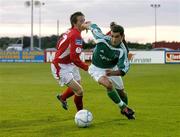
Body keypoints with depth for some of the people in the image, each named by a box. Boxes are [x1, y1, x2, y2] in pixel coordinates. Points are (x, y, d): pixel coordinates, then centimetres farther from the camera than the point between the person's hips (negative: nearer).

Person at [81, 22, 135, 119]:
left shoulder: (122, 50, -31)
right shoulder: (102, 39, -31)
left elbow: (124, 69, -37)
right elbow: (93, 27, -13)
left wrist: (113, 73, -57)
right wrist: (85, 25, 8)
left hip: (112, 69, 2)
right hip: (97, 69, -2)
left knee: (121, 91, 15)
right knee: (108, 84, -30)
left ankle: (125, 109, 47)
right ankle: (123, 107, -12)